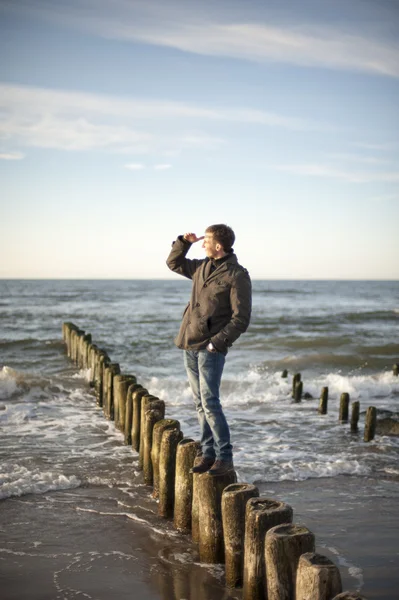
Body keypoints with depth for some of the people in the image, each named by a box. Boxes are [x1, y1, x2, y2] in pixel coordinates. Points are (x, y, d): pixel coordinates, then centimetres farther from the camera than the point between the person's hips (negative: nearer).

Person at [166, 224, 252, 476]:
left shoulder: (237, 275, -11)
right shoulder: (202, 267, 12)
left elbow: (241, 318, -14)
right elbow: (174, 263, 29)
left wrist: (217, 342, -20)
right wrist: (184, 241, 12)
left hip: (211, 348, -7)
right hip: (190, 344, 7)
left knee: (210, 403, -10)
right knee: (201, 403, 10)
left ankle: (225, 457, -1)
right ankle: (208, 453, 18)